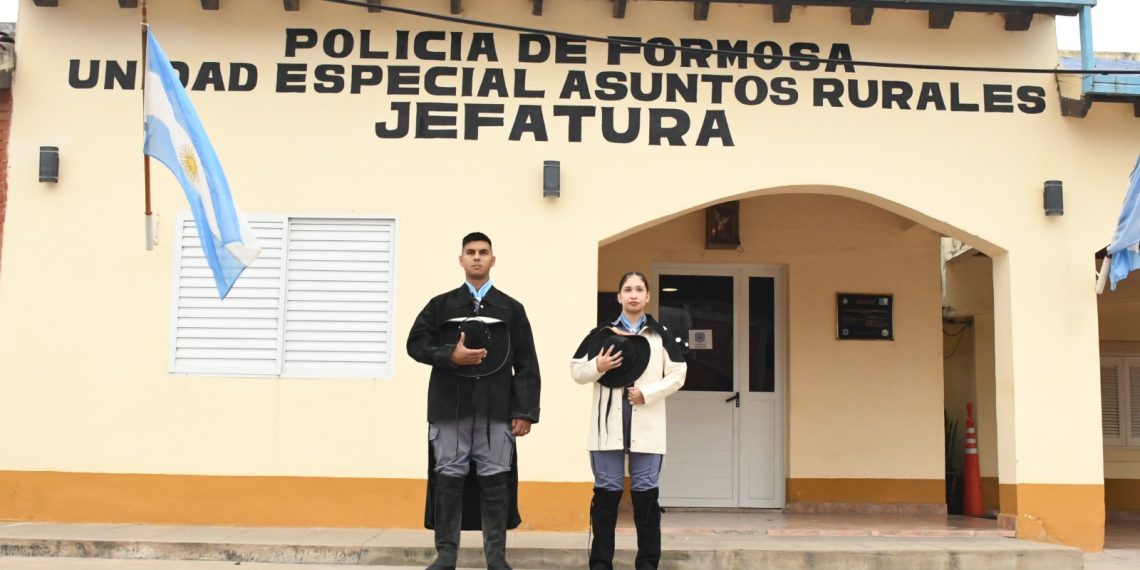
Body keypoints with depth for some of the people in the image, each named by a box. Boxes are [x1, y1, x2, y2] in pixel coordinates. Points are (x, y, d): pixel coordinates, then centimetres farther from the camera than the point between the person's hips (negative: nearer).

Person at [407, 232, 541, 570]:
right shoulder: (441, 305, 10)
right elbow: (416, 343, 5)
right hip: (450, 405, 1)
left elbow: (526, 364, 5)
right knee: (448, 478, 3)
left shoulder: (511, 308, 8)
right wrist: (451, 356, -11)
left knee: (495, 480, 2)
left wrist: (525, 410, -3)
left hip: (496, 407, 0)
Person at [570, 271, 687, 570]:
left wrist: (647, 393, -11)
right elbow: (577, 371, 6)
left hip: (647, 424, 0)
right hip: (608, 423, 0)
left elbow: (677, 375, 1)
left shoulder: (661, 335, 5)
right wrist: (597, 366, -14)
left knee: (645, 492, 5)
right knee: (606, 492, 5)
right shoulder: (601, 334, 5)